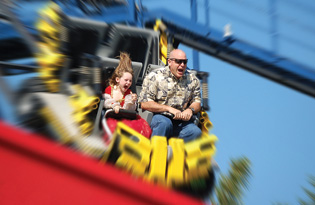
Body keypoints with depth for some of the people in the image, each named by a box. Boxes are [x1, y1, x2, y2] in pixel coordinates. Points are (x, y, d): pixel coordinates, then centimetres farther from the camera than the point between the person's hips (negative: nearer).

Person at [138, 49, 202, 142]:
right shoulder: (155, 76, 0)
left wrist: (190, 110, -7)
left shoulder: (192, 79, 12)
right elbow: (144, 104, -7)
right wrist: (169, 108, -14)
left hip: (182, 120, 4)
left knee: (196, 132, -26)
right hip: (159, 115, -3)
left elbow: (197, 102, 18)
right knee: (165, 123, -37)